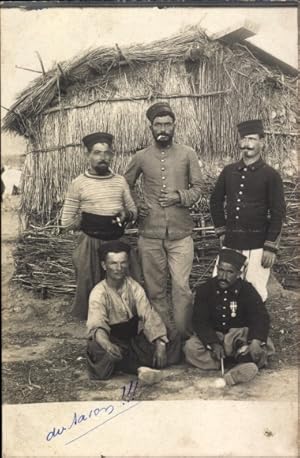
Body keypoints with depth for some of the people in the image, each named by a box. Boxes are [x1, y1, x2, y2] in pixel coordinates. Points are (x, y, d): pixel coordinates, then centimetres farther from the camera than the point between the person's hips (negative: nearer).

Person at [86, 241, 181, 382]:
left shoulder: (134, 287, -7)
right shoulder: (99, 293, -18)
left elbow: (149, 316, -15)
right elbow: (96, 325, -34)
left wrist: (160, 343, -31)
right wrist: (107, 344, -56)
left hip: (135, 338, 4)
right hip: (113, 342, -4)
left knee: (173, 343, -13)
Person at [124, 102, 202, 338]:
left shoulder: (188, 154, 3)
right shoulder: (141, 157, 6)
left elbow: (197, 188, 5)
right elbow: (126, 186, 19)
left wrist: (180, 196, -13)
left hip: (181, 233, -1)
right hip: (149, 233, 2)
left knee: (182, 287, -5)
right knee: (155, 288, 8)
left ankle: (183, 335, 11)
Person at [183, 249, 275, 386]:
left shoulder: (247, 290, -7)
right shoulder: (204, 290, -7)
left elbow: (260, 317, -16)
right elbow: (200, 321, -12)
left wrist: (256, 341, -36)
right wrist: (213, 344, -28)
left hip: (239, 335, 0)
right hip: (212, 336, 1)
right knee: (190, 348, -29)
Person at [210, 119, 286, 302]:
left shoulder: (271, 175, -4)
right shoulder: (229, 171, 7)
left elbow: (278, 213, -6)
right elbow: (216, 201, 17)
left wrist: (271, 247, -10)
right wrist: (222, 231, 11)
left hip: (258, 245, -4)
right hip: (230, 242, 4)